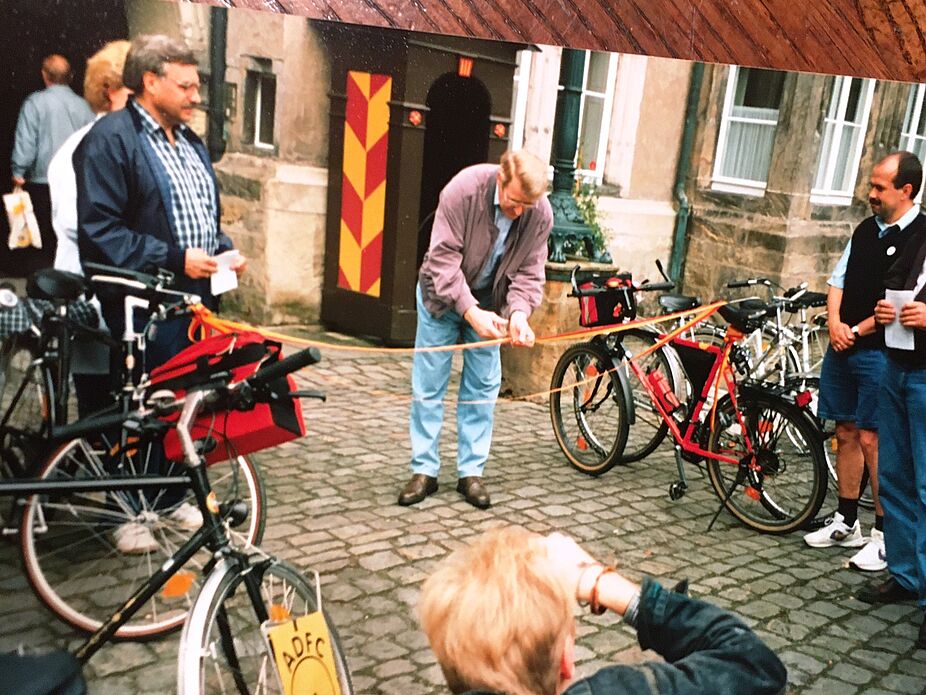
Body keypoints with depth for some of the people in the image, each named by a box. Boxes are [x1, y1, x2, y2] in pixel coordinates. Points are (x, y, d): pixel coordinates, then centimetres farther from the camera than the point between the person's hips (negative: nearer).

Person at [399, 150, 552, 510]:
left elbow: (528, 273, -10)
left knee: (483, 387, 3)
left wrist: (518, 312, -30)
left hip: (489, 302, 3)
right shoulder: (463, 190, -29)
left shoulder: (540, 214, -19)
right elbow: (443, 259, -28)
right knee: (428, 384, 0)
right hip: (443, 295, -2)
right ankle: (424, 470, 10)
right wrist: (471, 312, -37)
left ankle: (471, 473, 14)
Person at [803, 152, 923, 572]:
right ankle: (845, 524, 24)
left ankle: (885, 536, 6)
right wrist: (835, 324, -2)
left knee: (873, 439, -6)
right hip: (843, 347, 7)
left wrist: (857, 331, -13)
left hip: (880, 352, -7)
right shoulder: (866, 230, 14)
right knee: (846, 434, 13)